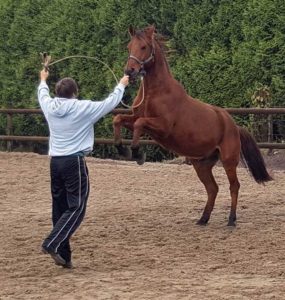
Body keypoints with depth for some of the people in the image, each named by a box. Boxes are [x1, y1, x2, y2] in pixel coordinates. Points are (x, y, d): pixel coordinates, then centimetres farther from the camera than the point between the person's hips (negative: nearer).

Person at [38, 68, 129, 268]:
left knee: (60, 208, 10)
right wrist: (122, 85, 21)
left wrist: (43, 81, 50)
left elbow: (43, 95, 28)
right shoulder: (83, 108, -9)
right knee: (76, 208, -4)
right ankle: (52, 244, -19)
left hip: (55, 162, 6)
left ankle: (63, 255, 12)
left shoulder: (50, 108, 4)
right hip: (75, 162, -6)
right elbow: (110, 103, 3)